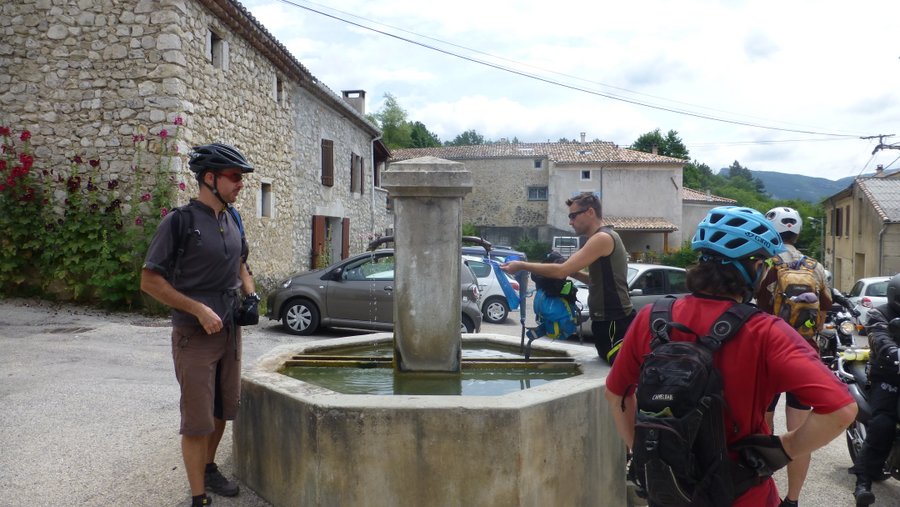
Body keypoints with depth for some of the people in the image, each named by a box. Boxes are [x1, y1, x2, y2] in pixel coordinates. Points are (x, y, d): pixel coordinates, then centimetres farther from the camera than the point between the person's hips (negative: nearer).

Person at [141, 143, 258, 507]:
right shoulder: (179, 222, -14)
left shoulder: (232, 220, 6)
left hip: (230, 330, 7)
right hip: (194, 336, -7)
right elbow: (150, 280, -14)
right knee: (197, 420, 0)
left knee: (221, 410, 18)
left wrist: (251, 293, 3)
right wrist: (199, 309, -20)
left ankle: (209, 470, 38)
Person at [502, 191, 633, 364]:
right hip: (608, 321, 10)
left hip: (614, 323, -10)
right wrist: (574, 272, 8)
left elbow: (561, 271, -20)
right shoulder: (604, 238, 18)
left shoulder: (603, 238, -15)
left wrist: (521, 265, -12)